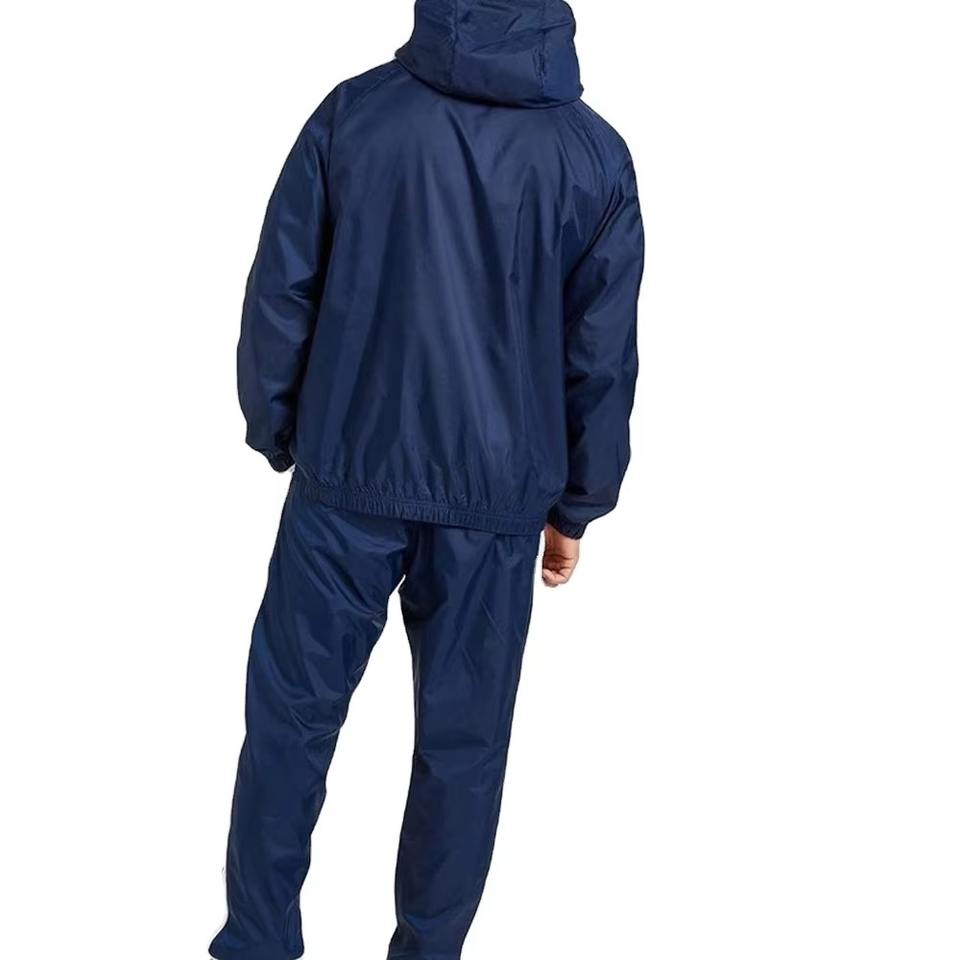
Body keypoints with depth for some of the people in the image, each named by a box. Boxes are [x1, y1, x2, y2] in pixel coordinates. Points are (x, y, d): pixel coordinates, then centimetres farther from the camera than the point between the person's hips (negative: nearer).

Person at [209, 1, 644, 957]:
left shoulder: (352, 112, -4)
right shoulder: (595, 156, -2)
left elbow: (279, 296, -1)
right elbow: (603, 358, 2)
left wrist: (274, 435, 12)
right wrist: (575, 505, 12)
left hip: (345, 481, 0)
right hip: (498, 501, 0)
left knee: (290, 715, 12)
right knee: (463, 744, 12)